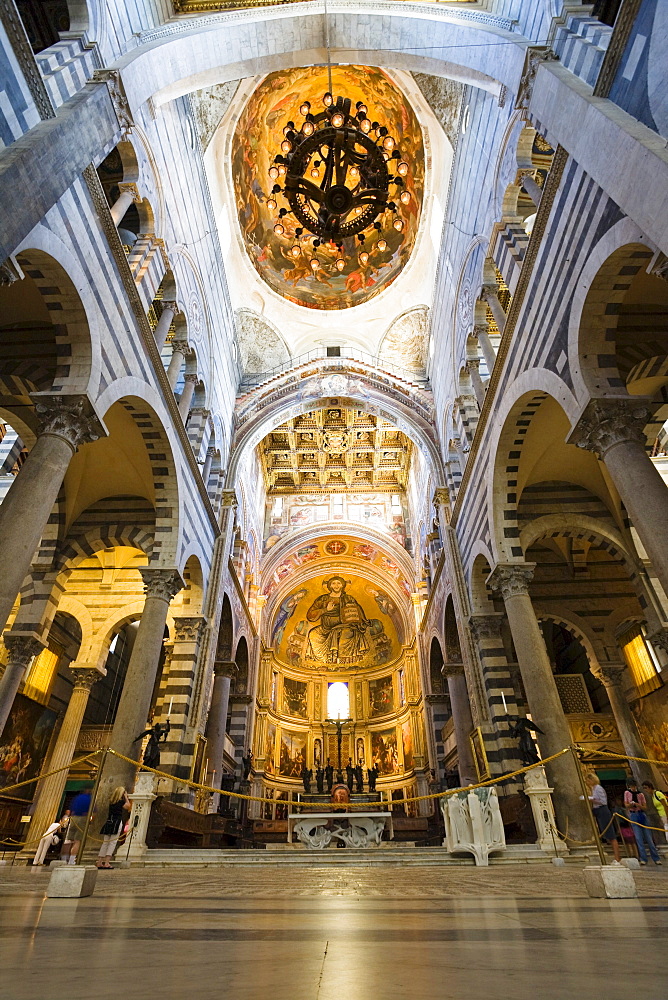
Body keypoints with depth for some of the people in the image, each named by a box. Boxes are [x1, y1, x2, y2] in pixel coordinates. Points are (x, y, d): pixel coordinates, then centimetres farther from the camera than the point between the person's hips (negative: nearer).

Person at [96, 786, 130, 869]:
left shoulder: (111, 802, 10)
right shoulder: (121, 801, -6)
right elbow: (128, 806, 9)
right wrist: (126, 797, 15)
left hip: (109, 822, 6)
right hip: (117, 822, -6)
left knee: (105, 842, 10)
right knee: (113, 842, -5)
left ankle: (99, 862, 10)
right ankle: (107, 862, -11)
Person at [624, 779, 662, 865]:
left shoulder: (641, 794, 0)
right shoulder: (627, 793, 1)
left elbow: (645, 807, 0)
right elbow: (626, 805, 1)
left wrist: (637, 804, -19)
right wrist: (630, 804, -20)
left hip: (642, 815, 1)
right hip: (633, 816, -1)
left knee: (648, 837, 2)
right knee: (639, 838, -5)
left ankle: (656, 859, 11)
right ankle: (643, 859, -1)